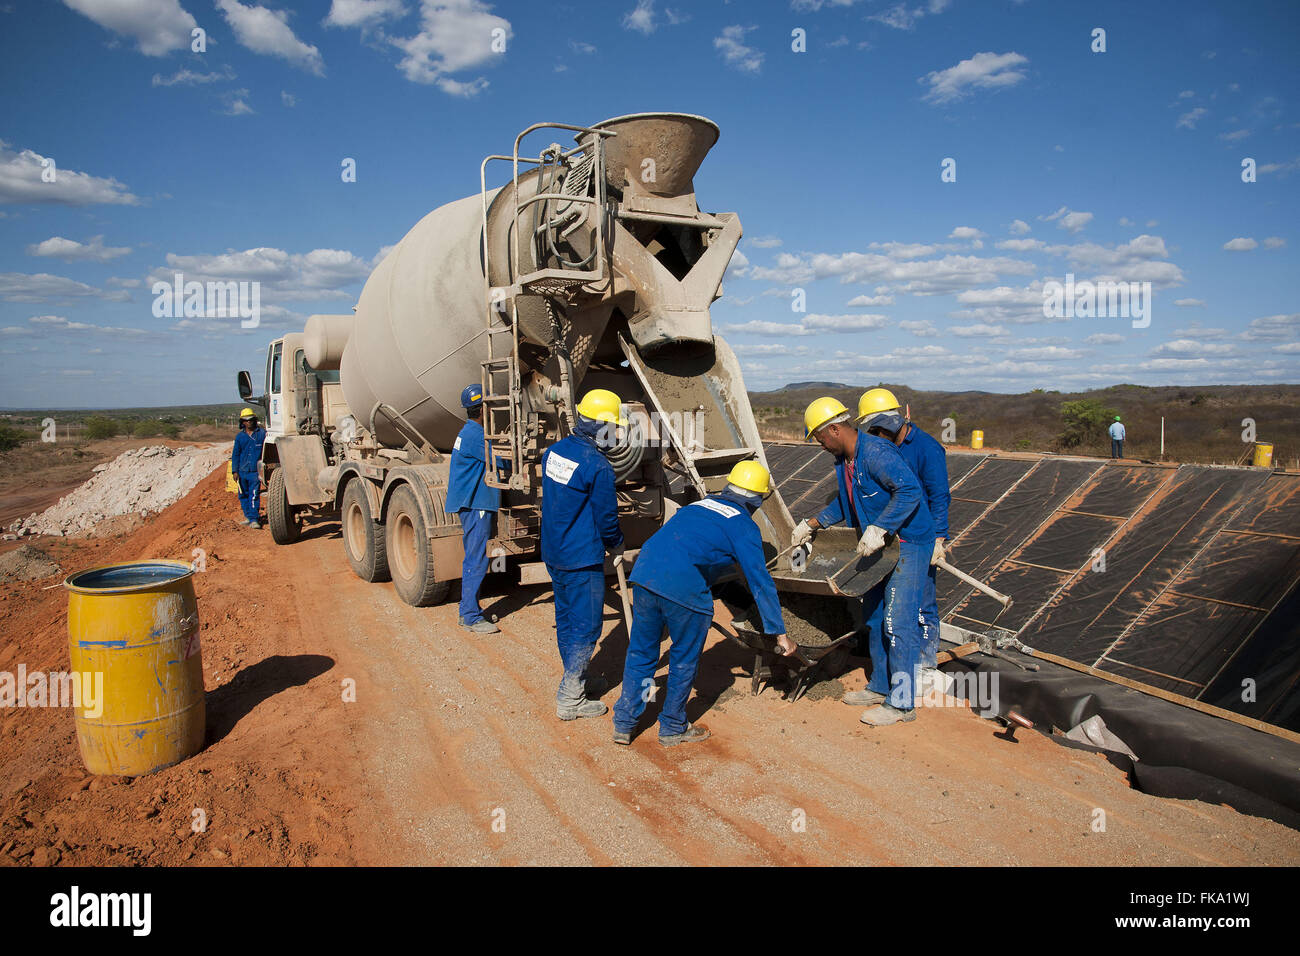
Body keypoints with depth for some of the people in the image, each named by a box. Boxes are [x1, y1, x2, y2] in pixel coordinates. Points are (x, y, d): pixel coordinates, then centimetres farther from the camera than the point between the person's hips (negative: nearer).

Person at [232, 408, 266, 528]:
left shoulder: (262, 433, 0)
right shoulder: (240, 436, 7)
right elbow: (235, 454, 11)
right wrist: (235, 471, 4)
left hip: (255, 471, -4)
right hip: (242, 471, 4)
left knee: (254, 495, -9)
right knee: (243, 495, 12)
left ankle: (254, 519, -7)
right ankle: (248, 516, 25)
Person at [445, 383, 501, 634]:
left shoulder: (469, 431, 15)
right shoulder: (474, 435, -17)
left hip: (472, 504, 11)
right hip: (475, 505, -11)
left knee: (473, 559, 15)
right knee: (476, 561, -7)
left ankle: (467, 611, 23)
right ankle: (472, 617, -2)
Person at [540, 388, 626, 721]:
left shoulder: (555, 451, 4)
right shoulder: (598, 466, -21)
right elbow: (607, 516, -14)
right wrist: (616, 545, 4)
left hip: (553, 553, 9)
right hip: (582, 559, -9)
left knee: (566, 619, 20)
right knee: (586, 627, 2)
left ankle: (575, 678, 37)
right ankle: (570, 698, 7)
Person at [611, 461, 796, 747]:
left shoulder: (701, 504, 25)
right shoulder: (744, 527, 7)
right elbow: (760, 582, 5)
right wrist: (780, 633, 10)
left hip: (644, 571, 6)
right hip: (684, 587, -6)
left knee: (641, 652, 19)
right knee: (685, 660, 15)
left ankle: (623, 724, 27)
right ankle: (673, 729, 29)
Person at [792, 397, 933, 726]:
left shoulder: (876, 453, -24)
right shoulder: (843, 460, 7)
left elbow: (910, 490, -35)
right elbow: (843, 502, 24)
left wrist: (878, 529, -37)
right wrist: (811, 524, 24)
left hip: (908, 542, -10)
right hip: (882, 545, 10)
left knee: (898, 622, -9)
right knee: (874, 616, 15)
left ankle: (902, 703, 0)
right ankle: (881, 687, 28)